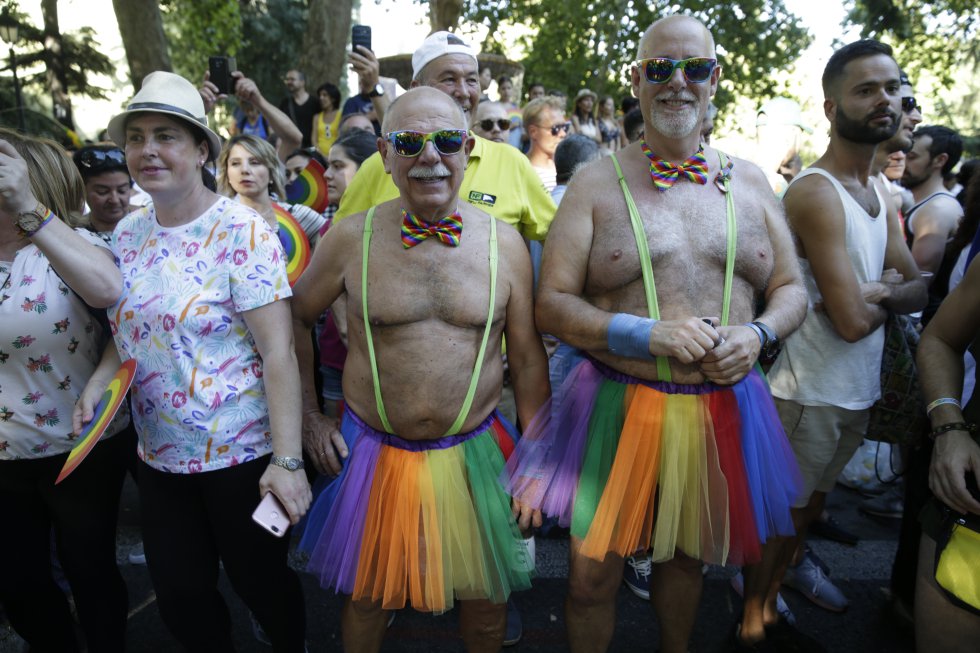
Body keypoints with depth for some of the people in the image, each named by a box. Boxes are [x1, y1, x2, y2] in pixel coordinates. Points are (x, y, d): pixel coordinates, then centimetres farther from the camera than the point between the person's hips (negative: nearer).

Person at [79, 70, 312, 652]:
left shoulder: (243, 233, -15)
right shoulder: (128, 233, 5)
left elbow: (279, 352, -20)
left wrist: (287, 460, -24)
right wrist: (101, 379, -4)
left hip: (242, 454, -5)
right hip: (160, 454, 6)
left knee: (259, 581, 13)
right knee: (180, 593, 16)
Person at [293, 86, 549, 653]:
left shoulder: (504, 242, -7)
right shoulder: (352, 238, -8)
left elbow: (528, 357, -1)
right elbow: (297, 316, 6)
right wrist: (312, 417, 5)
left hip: (476, 454, 1)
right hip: (375, 454, 0)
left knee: (484, 596, 18)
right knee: (367, 593, 20)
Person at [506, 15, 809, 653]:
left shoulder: (750, 182, 7)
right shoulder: (598, 182, -4)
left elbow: (792, 290, 11)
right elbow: (552, 305, -9)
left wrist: (757, 334, -11)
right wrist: (650, 335, -21)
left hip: (725, 406, 4)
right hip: (618, 406, -3)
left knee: (687, 553, 24)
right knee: (593, 575, 7)